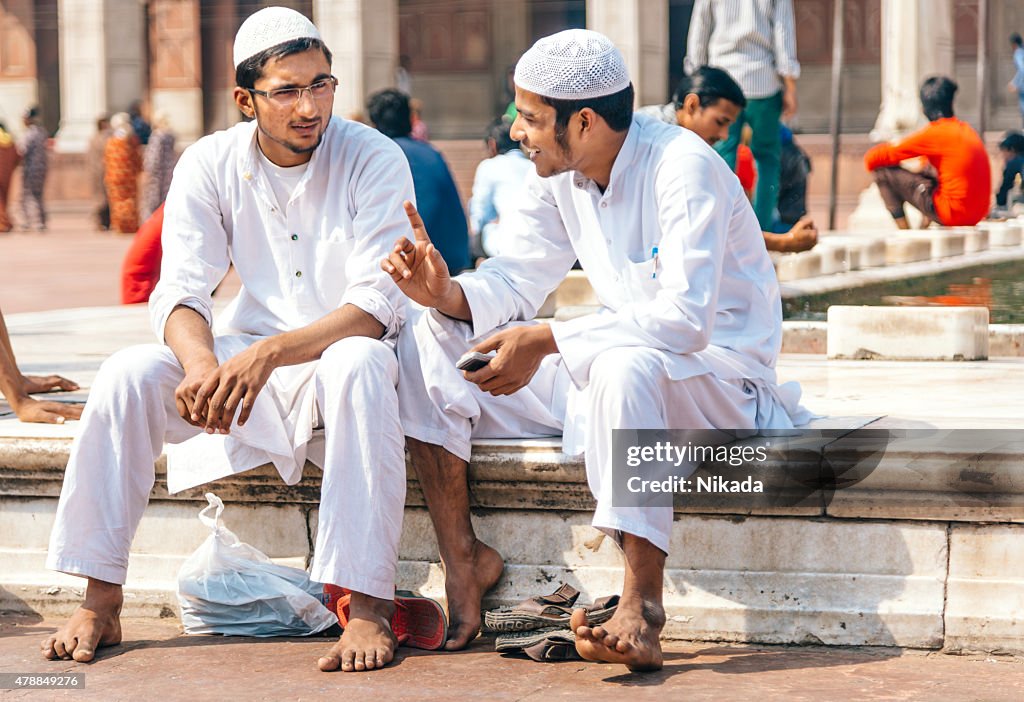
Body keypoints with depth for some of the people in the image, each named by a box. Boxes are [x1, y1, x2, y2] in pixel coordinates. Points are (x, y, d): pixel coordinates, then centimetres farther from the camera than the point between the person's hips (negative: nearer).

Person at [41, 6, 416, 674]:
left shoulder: (375, 161, -13)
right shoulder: (210, 164, -3)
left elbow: (376, 306, -21)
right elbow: (181, 292, -8)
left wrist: (268, 355, -36)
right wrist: (201, 361, -33)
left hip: (341, 353, -3)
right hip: (246, 357, 4)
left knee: (358, 364, -39)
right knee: (127, 375, -21)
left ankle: (369, 607, -40)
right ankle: (100, 604, -17)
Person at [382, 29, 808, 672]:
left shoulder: (682, 167, -22)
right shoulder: (560, 176, 2)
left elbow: (685, 319, -33)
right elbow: (517, 281, 6)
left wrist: (546, 342, -34)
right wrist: (447, 293, -17)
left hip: (718, 375, -8)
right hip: (606, 371, 8)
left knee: (625, 365, -43)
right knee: (429, 338, -5)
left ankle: (643, 606, -39)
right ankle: (464, 560, -7)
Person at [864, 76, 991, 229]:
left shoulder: (933, 134, -10)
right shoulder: (967, 130, 11)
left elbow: (872, 158, -7)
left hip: (954, 213, -8)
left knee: (883, 172, -2)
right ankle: (923, 228, 26)